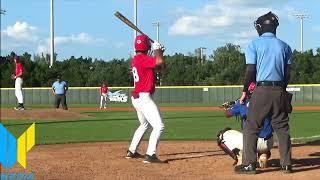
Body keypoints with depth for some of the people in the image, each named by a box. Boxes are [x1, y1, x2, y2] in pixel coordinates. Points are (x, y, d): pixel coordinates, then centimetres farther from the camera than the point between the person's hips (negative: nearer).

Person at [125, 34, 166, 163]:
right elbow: (160, 62, -28)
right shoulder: (142, 58, -16)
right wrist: (157, 49, -11)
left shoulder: (135, 59, 12)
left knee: (144, 124, 28)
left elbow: (154, 63, 23)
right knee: (159, 126, -12)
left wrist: (159, 52, 9)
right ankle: (150, 155, -20)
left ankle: (131, 151, 33)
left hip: (137, 98, 10)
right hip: (144, 98, -10)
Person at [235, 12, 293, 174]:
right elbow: (287, 73, 8)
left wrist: (245, 91, 3)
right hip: (280, 91, 4)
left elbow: (250, 71, -6)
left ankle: (249, 164, -3)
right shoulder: (284, 46, 10)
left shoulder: (254, 44, -1)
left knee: (251, 127, 2)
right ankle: (286, 164, 11)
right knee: (282, 128, 11)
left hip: (261, 90, -4)